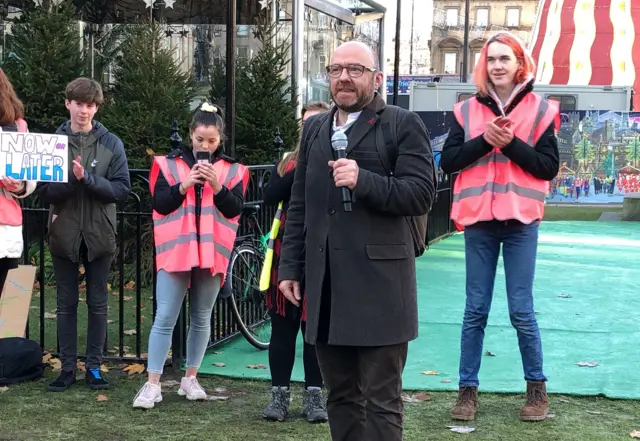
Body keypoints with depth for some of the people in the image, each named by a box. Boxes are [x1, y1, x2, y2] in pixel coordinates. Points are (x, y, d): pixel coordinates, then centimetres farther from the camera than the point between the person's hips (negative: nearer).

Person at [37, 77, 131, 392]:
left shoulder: (111, 144, -1)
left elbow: (122, 189, -7)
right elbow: (43, 192, -2)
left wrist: (88, 178, -20)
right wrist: (71, 181, -20)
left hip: (99, 234, 0)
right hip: (64, 234, 0)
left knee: (98, 304, 7)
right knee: (66, 304, 7)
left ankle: (94, 366, 16)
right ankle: (67, 367, 15)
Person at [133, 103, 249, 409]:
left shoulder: (232, 169, 7)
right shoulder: (170, 163, 4)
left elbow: (235, 210, -2)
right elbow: (159, 204, -4)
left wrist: (217, 186, -16)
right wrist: (184, 185, -17)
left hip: (212, 253, 2)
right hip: (176, 250, -2)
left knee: (201, 319, 10)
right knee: (165, 319, -5)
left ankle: (190, 379, 22)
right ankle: (152, 385, -3)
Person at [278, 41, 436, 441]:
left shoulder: (403, 124, -2)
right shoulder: (315, 128, 17)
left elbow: (421, 194, -11)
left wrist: (363, 181, -23)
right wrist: (290, 267, 13)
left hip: (378, 285, -6)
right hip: (326, 287, 6)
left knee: (381, 401, -1)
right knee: (341, 396, 14)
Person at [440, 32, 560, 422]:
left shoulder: (541, 110, 2)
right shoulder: (468, 109, 6)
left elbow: (549, 167, -4)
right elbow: (448, 161, 0)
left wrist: (511, 143, -14)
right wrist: (484, 140, -13)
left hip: (520, 220, -1)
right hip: (479, 219, 2)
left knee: (521, 310, 1)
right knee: (475, 309, 6)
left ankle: (537, 388, 17)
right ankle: (468, 390, 13)